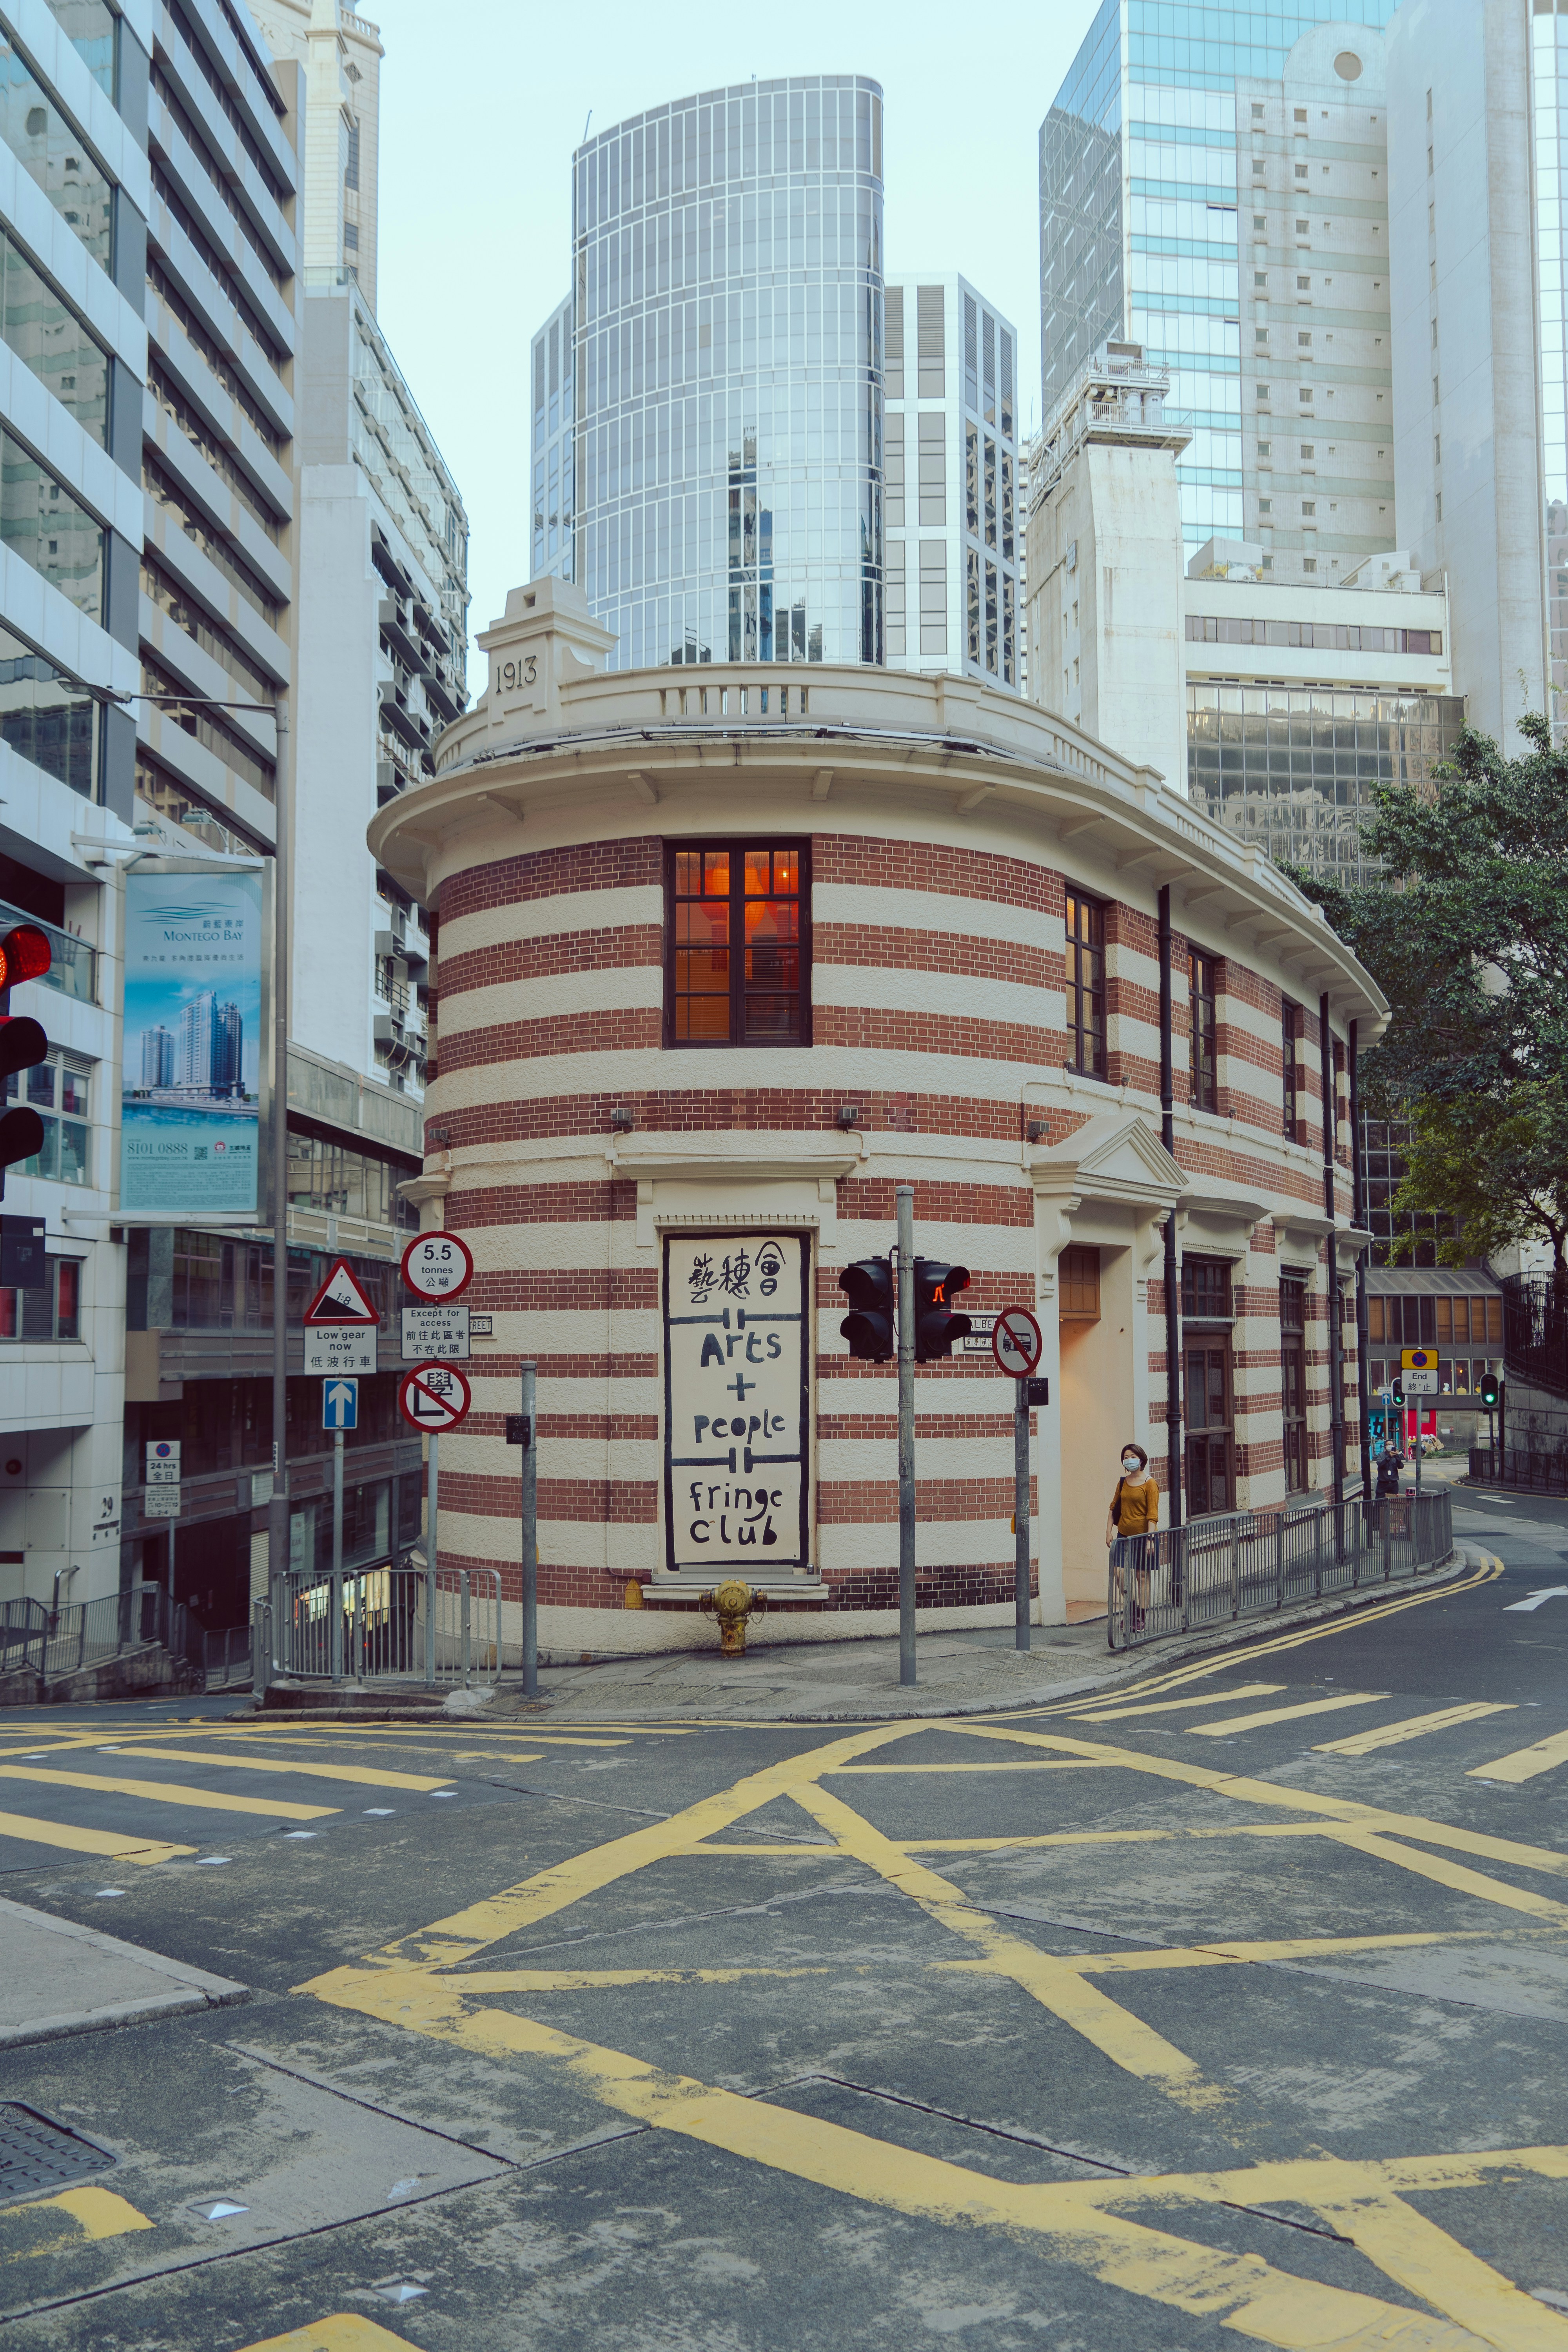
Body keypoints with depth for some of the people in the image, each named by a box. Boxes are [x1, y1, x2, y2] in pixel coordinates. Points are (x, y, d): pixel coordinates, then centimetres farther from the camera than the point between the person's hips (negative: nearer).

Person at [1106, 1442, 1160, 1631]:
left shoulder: (1149, 1484, -8)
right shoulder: (1123, 1482, 9)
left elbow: (1153, 1515, -12)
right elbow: (1114, 1508, 13)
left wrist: (1150, 1539, -19)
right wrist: (1109, 1532, 5)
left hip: (1142, 1536, -5)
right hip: (1124, 1535, 5)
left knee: (1142, 1576, 1)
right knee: (1119, 1573, -4)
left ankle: (1141, 1619, 8)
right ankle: (1134, 1606, 17)